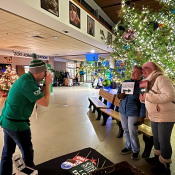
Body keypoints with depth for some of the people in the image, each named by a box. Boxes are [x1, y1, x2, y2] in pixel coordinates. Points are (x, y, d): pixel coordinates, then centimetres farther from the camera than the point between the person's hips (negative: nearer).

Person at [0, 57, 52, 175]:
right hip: (17, 124, -9)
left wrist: (45, 84, 2)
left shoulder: (25, 78, 5)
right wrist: (48, 84, -14)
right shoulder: (27, 83, -26)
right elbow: (45, 103, -23)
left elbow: (39, 95, 11)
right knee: (27, 152, 12)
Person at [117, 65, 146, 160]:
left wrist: (142, 116, -13)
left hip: (133, 113, -5)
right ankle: (128, 147, 36)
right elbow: (118, 92, 15)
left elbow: (143, 102, -10)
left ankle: (136, 151, 24)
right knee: (126, 131, 16)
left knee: (132, 133, 1)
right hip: (122, 111, 5)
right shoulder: (126, 82, 6)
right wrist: (120, 95, -9)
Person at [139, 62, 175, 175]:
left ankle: (165, 166, 18)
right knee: (156, 138, 19)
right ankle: (158, 157, 38)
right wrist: (143, 99, -2)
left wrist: (148, 96, -28)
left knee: (164, 140, 2)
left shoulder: (161, 79, -18)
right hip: (154, 116, 9)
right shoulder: (149, 81, 10)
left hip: (165, 116, -9)